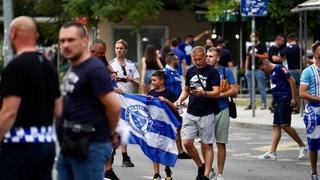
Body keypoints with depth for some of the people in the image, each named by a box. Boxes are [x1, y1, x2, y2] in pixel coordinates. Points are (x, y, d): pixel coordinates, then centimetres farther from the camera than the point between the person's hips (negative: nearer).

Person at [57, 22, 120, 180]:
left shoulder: (94, 70, -14)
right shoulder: (72, 69, 16)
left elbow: (114, 107, -19)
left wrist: (111, 134, -5)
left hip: (90, 148, -10)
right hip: (69, 147, 10)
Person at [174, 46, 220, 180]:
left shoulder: (212, 72, -6)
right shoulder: (190, 71, 11)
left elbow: (216, 92, -14)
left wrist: (204, 93, -32)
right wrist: (180, 100, 3)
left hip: (207, 114, -5)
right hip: (190, 113, 5)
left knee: (207, 145, -1)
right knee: (187, 142, -3)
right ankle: (200, 166, 18)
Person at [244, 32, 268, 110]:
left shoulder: (262, 46, 0)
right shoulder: (250, 47, 19)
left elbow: (266, 56, -9)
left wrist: (256, 55, -14)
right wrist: (246, 70, 15)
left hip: (259, 69, -7)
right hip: (250, 70, 7)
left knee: (261, 87, -7)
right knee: (250, 88, 9)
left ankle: (264, 104, -6)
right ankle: (251, 103, 15)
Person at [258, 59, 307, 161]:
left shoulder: (279, 68, -9)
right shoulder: (272, 73, 19)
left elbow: (292, 81, -14)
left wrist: (293, 98, -17)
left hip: (285, 101, -10)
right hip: (278, 102, 10)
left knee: (285, 126, -10)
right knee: (276, 127, 6)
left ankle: (302, 146, 2)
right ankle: (272, 153, 4)